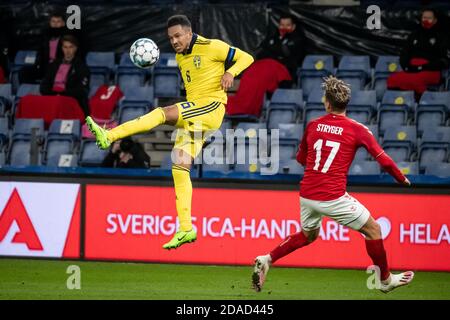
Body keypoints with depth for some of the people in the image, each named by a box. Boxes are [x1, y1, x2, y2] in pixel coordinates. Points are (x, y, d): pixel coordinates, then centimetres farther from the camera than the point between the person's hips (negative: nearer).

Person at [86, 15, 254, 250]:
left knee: (162, 113, -26)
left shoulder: (211, 47, -4)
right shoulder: (180, 57, 19)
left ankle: (109, 136, -33)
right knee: (179, 167, -3)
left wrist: (230, 72, -19)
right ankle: (186, 229, -3)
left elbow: (246, 58, -1)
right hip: (193, 117, 8)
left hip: (212, 107, -8)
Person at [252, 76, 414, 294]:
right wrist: (402, 180, 11)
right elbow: (384, 161, -5)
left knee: (307, 235, 29)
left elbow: (301, 158, 20)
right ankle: (385, 280, 18)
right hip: (332, 198, -5)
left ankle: (266, 260, 16)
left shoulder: (312, 125, 6)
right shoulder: (357, 129, -5)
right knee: (373, 229, 11)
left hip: (306, 194, 5)